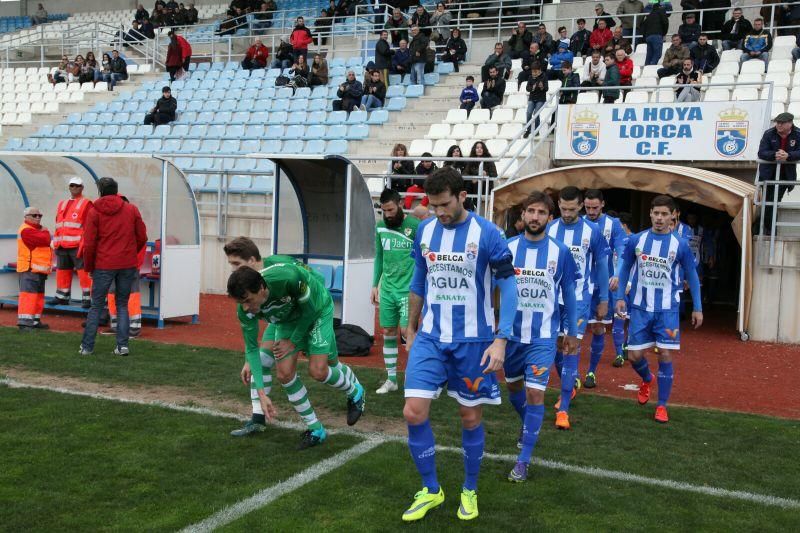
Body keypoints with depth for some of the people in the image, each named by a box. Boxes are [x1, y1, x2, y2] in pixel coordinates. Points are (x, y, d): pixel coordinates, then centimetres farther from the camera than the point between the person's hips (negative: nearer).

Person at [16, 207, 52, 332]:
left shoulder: (38, 229, 21)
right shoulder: (26, 230, -14)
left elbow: (46, 242, 17)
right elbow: (45, 240, -22)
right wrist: (45, 232, -3)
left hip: (39, 269, 10)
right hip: (30, 269, -10)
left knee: (38, 295, 14)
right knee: (28, 294, -14)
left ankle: (35, 320, 22)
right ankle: (24, 322, -17)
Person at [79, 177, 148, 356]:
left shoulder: (94, 212, -2)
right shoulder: (132, 209, 4)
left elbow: (89, 244, -5)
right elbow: (142, 238, 5)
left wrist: (88, 267, 7)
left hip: (104, 266, -2)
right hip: (128, 265, 2)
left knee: (96, 306, 8)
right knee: (122, 305, 12)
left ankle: (87, 346, 8)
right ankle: (122, 345, 4)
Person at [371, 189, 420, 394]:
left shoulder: (415, 226, -8)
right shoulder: (380, 227, 8)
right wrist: (375, 285, 14)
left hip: (408, 289, -5)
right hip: (387, 288, 5)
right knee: (388, 333, 9)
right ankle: (391, 379, 20)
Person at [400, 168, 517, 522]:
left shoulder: (487, 234, -12)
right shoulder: (424, 232, 1)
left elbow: (508, 286, -10)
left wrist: (501, 340, -16)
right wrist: (411, 329, 18)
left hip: (473, 340, -3)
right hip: (430, 337, 3)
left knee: (471, 417, 9)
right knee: (414, 413, -6)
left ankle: (470, 491, 31)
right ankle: (431, 490, 15)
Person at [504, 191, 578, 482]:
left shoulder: (560, 252, -6)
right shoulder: (507, 248, -3)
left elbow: (568, 293, 4)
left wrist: (572, 332, 8)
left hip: (544, 336, -3)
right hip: (512, 332, 3)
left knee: (535, 393, -8)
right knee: (513, 387, 19)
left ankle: (523, 460, 3)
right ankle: (528, 424, 50)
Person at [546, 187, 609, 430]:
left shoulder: (592, 231, -5)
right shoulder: (549, 229, 1)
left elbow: (601, 266, 3)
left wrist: (603, 300, 5)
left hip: (579, 300, -3)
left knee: (571, 348, -8)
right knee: (557, 346, 11)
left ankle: (563, 408, -4)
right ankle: (571, 384, 39)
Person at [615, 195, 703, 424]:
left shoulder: (680, 245, -4)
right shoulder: (636, 240, -1)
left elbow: (692, 276, 5)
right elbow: (625, 269, 10)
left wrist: (697, 308, 3)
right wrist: (620, 296, 2)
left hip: (667, 310, -1)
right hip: (640, 308, 1)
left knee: (665, 355, -4)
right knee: (634, 355, 1)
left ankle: (662, 406, 10)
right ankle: (647, 379, 36)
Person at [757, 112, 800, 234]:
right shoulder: (769, 134, -9)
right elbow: (761, 153, -15)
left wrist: (788, 156, -36)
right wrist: (775, 155, -34)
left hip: (786, 174, 0)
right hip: (769, 173, 0)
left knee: (776, 201, 2)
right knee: (768, 201, 6)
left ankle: (771, 228, 11)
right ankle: (768, 228, 19)